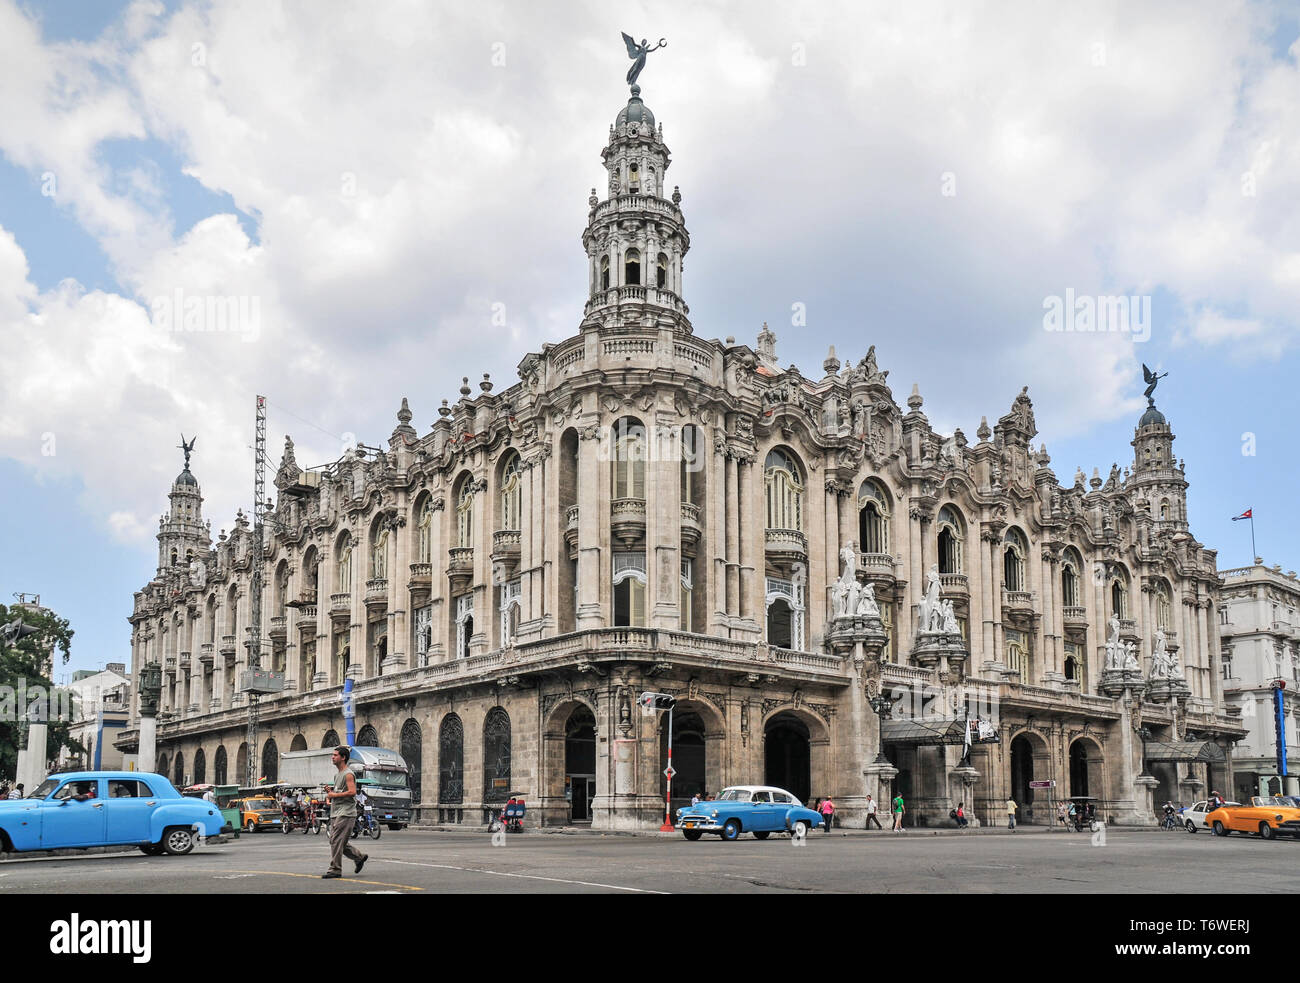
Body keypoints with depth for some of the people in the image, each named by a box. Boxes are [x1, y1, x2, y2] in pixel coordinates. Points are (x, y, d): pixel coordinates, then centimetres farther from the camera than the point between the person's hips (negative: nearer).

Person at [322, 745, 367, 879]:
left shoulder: (348, 774, -11)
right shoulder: (338, 775, 19)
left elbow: (352, 792, -22)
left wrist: (335, 795, -16)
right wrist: (331, 792, 9)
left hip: (345, 813, -10)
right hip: (336, 813, 10)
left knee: (336, 841, -10)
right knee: (337, 841, 11)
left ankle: (335, 869, -5)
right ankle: (359, 857, 23)